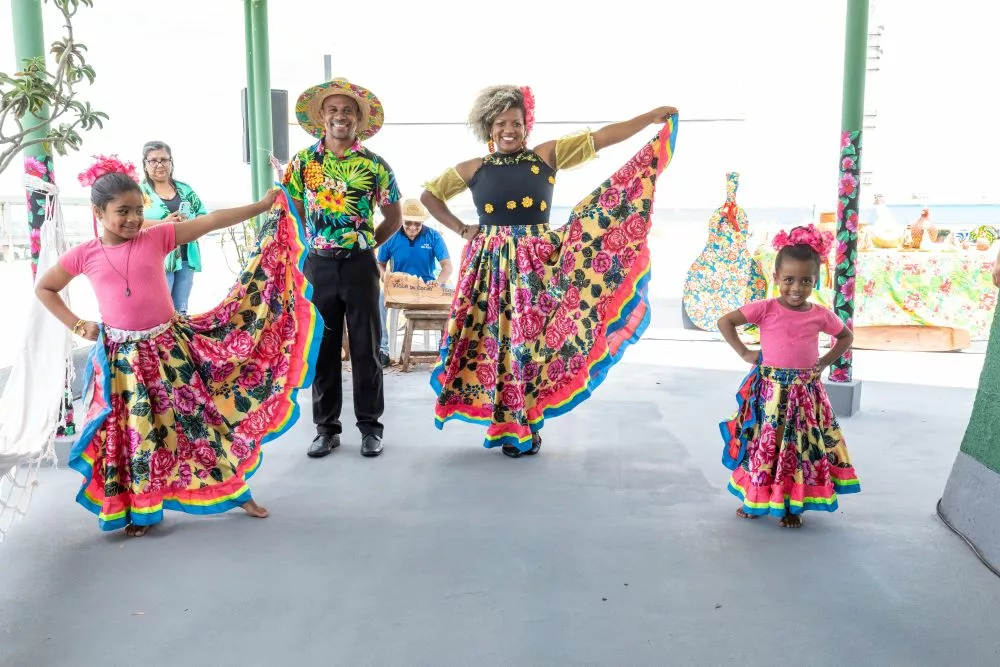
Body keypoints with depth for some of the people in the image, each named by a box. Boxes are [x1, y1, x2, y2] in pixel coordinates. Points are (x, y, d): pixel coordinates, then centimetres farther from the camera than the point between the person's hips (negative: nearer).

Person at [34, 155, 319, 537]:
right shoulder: (84, 256, -1)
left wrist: (262, 206, -11)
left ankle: (236, 490, 21)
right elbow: (43, 288, 14)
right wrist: (77, 325, 4)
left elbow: (211, 221, -8)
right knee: (131, 434, 8)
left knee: (196, 418, 8)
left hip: (169, 347, 0)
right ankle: (141, 511, 26)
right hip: (122, 358, 0)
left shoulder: (157, 237, -3)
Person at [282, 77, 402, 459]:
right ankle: (326, 428, 17)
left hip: (360, 265, -1)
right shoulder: (303, 162, 4)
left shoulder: (375, 165, 1)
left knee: (365, 348, 3)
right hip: (318, 265, 2)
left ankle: (370, 426, 14)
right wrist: (314, 241, 5)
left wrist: (366, 243, 4)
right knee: (322, 348, 6)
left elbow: (393, 218, 8)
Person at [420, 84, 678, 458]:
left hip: (535, 262, -1)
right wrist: (460, 228, 5)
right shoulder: (474, 169, 6)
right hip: (492, 264, 1)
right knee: (499, 339, 2)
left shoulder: (547, 156, 4)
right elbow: (429, 194, 16)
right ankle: (509, 425, 14)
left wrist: (652, 117, -4)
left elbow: (599, 139, 0)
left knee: (532, 337, 1)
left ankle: (526, 425, 13)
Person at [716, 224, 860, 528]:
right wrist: (744, 353, -7)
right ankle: (755, 499, 23)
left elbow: (846, 336, 18)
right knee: (764, 443, 6)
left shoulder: (821, 315, 0)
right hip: (769, 388, -2)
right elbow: (725, 321, -7)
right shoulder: (765, 309, -9)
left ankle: (792, 505, 21)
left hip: (805, 391, 2)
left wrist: (825, 362, 6)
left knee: (799, 446, 8)